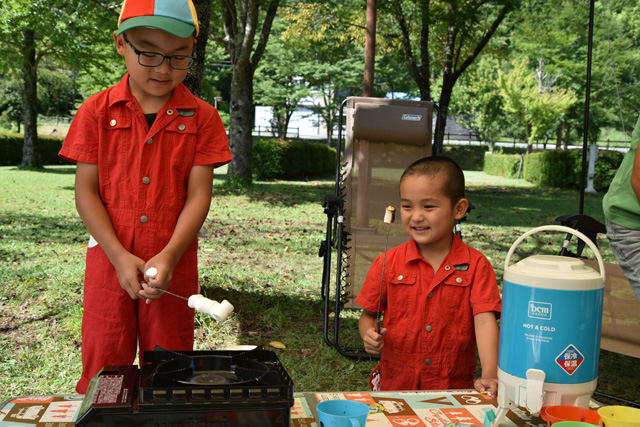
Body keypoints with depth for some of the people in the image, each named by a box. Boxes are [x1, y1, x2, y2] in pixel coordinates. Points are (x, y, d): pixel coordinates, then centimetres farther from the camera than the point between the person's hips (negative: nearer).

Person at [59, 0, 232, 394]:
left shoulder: (202, 117, 0)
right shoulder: (97, 111, 1)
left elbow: (199, 195, -5)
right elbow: (86, 191, -2)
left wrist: (169, 256, -18)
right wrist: (119, 256, -13)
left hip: (174, 262, 0)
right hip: (110, 259, 0)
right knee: (103, 368, 9)